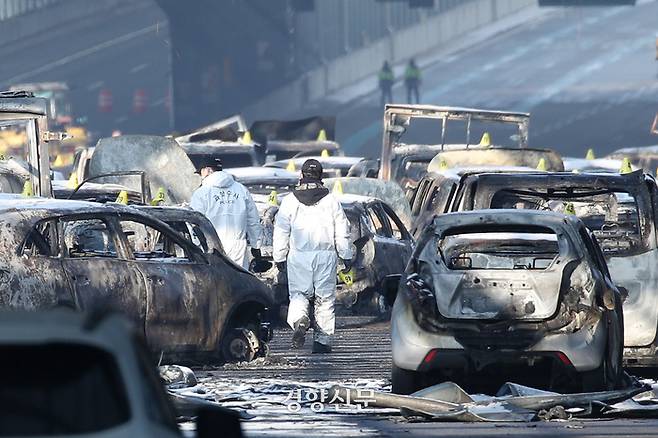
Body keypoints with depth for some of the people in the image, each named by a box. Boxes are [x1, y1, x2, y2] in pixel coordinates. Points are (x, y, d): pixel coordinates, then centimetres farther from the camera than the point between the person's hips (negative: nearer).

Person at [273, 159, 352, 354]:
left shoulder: (290, 201, 1)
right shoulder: (331, 201, 2)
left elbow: (281, 233, 3)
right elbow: (342, 232, 5)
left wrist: (279, 257, 11)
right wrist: (346, 256, 13)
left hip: (299, 257, 0)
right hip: (326, 256, 0)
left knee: (298, 294, 7)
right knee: (325, 298, 7)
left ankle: (299, 320, -24)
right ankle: (322, 339, 5)